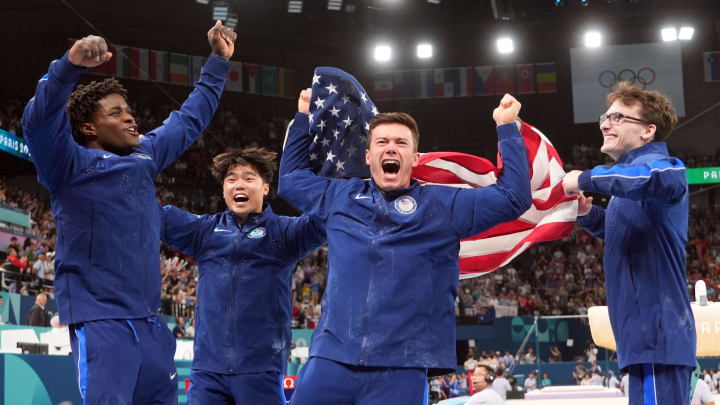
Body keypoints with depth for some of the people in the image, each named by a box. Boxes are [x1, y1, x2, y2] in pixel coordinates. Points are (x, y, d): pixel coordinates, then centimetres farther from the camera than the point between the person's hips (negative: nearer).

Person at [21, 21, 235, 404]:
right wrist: (70, 66, -36)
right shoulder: (70, 165, -3)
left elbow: (189, 119, 29)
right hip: (100, 321, -7)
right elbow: (40, 122, -22)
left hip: (149, 322, 7)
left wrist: (217, 62, 34)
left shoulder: (144, 158, 16)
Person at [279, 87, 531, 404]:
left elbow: (514, 196, 8)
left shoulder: (442, 205, 10)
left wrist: (507, 127, 7)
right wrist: (304, 118, 32)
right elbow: (291, 178, 35)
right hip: (331, 358, 2)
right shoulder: (341, 197, 18)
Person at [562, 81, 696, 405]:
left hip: (656, 335, -10)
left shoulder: (654, 162, -11)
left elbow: (660, 178, -37)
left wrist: (585, 178, -24)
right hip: (647, 334, 10)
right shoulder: (632, 172, 19)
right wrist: (588, 214, 14)